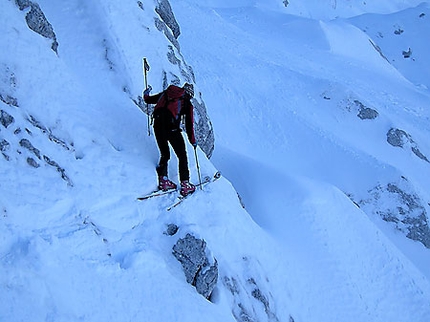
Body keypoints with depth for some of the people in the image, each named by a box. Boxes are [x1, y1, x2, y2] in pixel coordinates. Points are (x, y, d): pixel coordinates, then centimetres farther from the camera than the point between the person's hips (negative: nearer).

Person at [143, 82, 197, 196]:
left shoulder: (166, 93, 20)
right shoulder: (187, 103, 11)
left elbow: (148, 100, 26)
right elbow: (189, 124, 9)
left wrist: (146, 93, 46)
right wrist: (193, 141, 18)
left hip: (158, 126, 4)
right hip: (172, 127, -4)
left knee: (164, 154, 21)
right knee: (182, 156, 7)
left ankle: (163, 180, 11)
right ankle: (185, 184, 0)